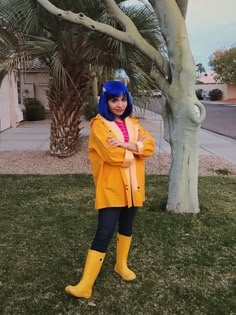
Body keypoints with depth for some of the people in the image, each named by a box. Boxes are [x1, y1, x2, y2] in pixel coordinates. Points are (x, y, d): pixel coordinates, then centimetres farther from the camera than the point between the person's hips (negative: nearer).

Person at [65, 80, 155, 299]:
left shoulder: (132, 123, 9)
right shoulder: (99, 124, -10)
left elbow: (150, 146, -3)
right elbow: (113, 155, -22)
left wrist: (127, 145, -18)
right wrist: (137, 146, -9)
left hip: (132, 186, 6)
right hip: (111, 188, -6)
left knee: (127, 227, 19)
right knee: (104, 234, -8)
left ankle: (121, 265, 41)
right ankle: (85, 286, 0)